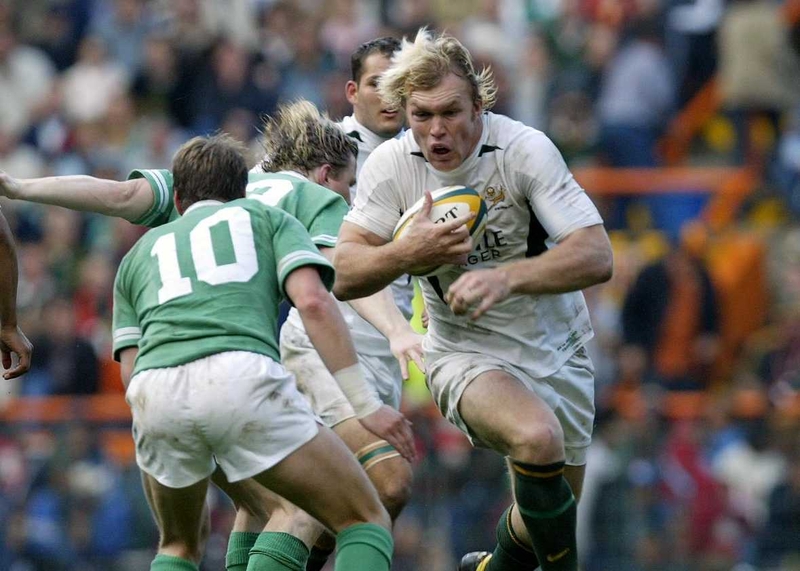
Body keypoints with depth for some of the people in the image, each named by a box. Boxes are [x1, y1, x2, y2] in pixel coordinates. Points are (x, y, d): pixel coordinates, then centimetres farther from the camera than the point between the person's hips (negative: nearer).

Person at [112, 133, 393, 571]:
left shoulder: (141, 252, 35)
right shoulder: (269, 219, 27)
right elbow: (313, 302, 6)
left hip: (154, 398, 4)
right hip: (242, 377, -3)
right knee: (365, 521, 8)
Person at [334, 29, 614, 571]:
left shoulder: (524, 147, -19)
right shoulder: (390, 164, -12)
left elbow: (596, 256, -25)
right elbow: (345, 276, -11)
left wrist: (507, 278, -41)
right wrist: (410, 252, -31)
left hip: (558, 349, 2)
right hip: (466, 353, -2)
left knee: (554, 507, 10)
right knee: (536, 436, -33)